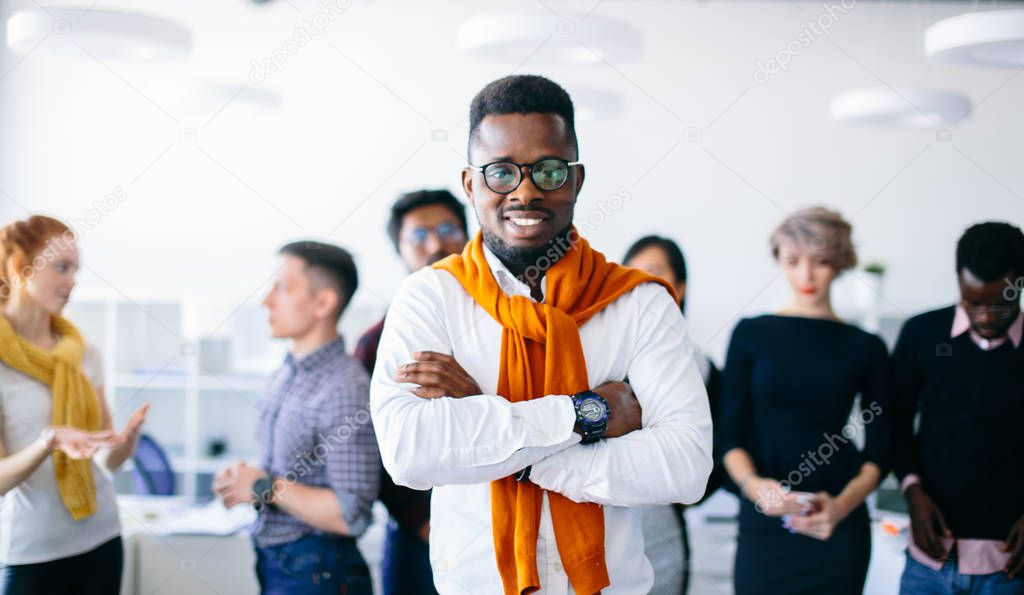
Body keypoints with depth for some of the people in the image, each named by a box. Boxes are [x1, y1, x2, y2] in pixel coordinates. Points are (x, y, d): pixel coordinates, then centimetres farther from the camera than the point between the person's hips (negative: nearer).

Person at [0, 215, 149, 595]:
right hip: (34, 553, -4)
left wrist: (126, 441, -15)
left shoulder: (83, 353, 5)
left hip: (102, 538, 5)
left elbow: (107, 460, 6)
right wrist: (48, 441, -29)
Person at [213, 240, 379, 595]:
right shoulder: (285, 376, 6)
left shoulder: (345, 389, -20)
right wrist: (243, 482, -1)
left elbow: (351, 515, -23)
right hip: (274, 563, 8)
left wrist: (265, 487, -16)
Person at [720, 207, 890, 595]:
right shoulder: (751, 334, 4)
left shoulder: (866, 349, 6)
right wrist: (754, 485, -17)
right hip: (763, 523, 0)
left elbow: (879, 453, 6)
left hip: (837, 530, 1)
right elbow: (730, 435, 2)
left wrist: (842, 505, -12)